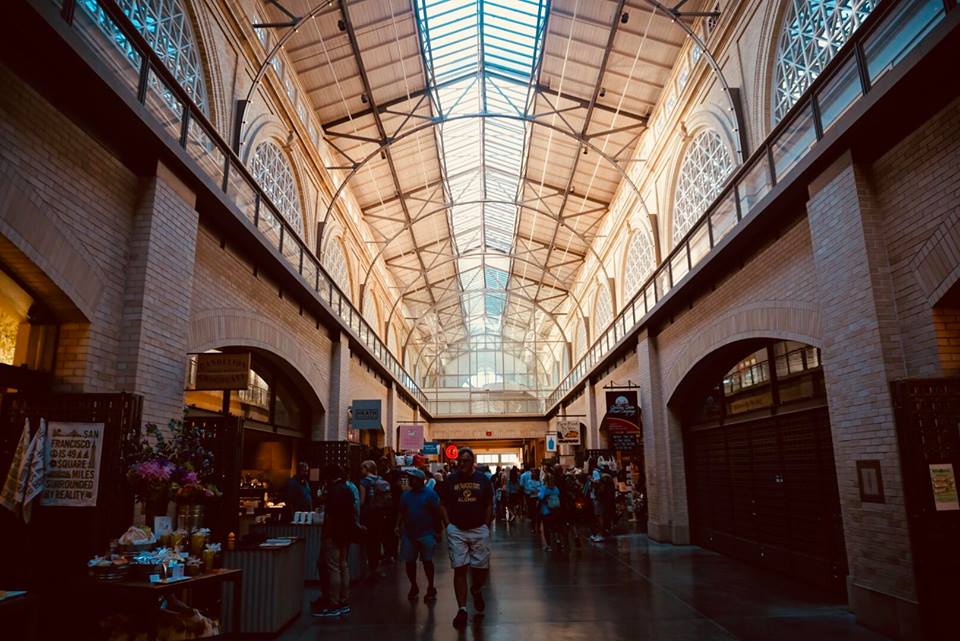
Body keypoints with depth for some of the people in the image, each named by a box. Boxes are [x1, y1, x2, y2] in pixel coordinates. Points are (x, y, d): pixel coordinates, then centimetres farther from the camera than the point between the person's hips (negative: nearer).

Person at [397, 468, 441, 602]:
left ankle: (431, 588, 17)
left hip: (426, 534, -4)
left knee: (427, 561, 3)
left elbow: (436, 513, -6)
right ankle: (413, 587, 24)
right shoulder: (405, 495, 7)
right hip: (409, 534, 4)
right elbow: (402, 513, 12)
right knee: (409, 562, 7)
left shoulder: (430, 494, -7)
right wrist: (398, 526, 0)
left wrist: (437, 531, -8)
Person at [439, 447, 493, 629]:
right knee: (460, 569, -3)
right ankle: (462, 609, 5)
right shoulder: (450, 479, 1)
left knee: (482, 567, 5)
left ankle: (476, 590, 38)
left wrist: (486, 525, 1)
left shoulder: (482, 479, 2)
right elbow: (442, 504, 7)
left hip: (479, 530, 1)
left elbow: (489, 504, 8)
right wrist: (448, 525, -2)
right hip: (456, 530, 0)